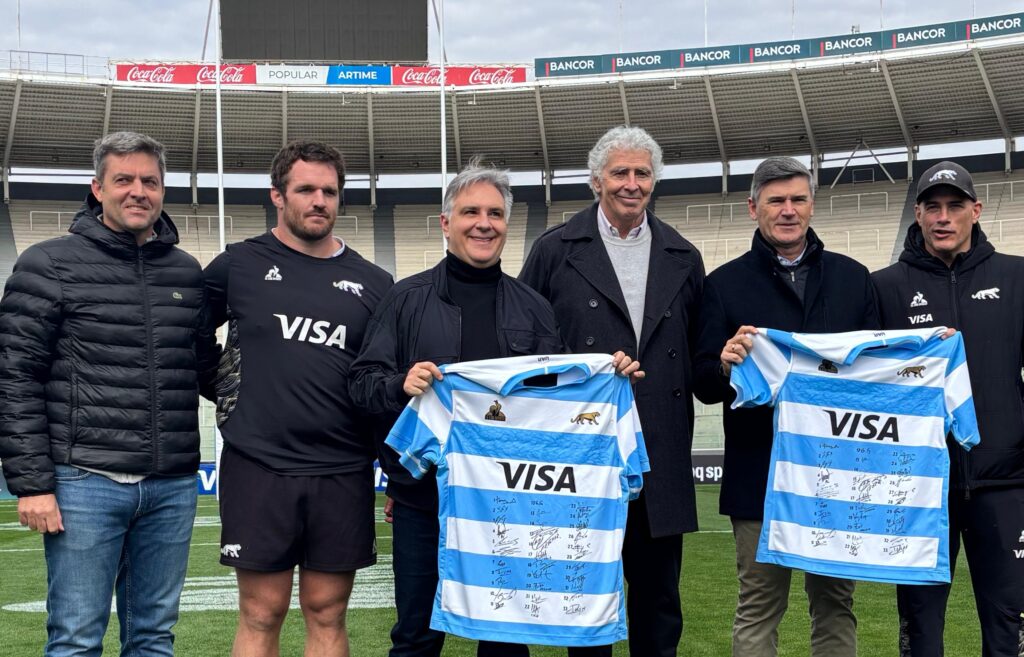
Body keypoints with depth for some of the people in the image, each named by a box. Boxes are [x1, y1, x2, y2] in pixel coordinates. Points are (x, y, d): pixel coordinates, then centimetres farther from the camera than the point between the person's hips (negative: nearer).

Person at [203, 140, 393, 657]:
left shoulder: (373, 283, 9)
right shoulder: (239, 265, 3)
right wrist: (223, 390, 4)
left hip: (344, 473, 2)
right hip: (258, 467, -2)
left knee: (328, 615, 8)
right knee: (261, 615, 3)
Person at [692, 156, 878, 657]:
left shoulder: (852, 278, 12)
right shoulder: (726, 283, 6)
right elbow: (704, 385, 0)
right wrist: (725, 366, -22)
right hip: (760, 473, -2)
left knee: (835, 605, 9)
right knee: (758, 609, 3)